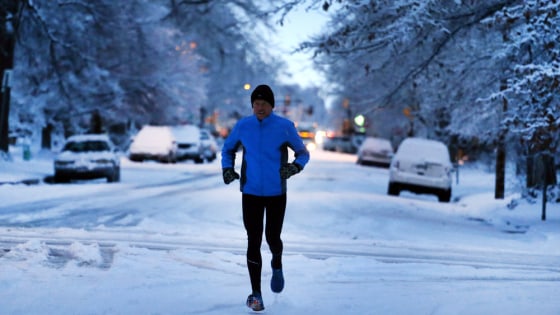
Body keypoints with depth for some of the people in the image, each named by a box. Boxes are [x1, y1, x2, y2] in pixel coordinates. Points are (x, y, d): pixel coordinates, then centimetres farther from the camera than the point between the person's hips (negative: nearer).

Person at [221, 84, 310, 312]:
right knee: (253, 242, -2)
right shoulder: (242, 126, -1)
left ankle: (277, 265, 41)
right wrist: (227, 169, -2)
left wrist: (295, 167, -18)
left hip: (276, 193, -1)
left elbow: (303, 152, 3)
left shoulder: (285, 127, -6)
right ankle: (256, 293, 7)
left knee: (273, 238, 4)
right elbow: (228, 149, 16)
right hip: (251, 193, 1)